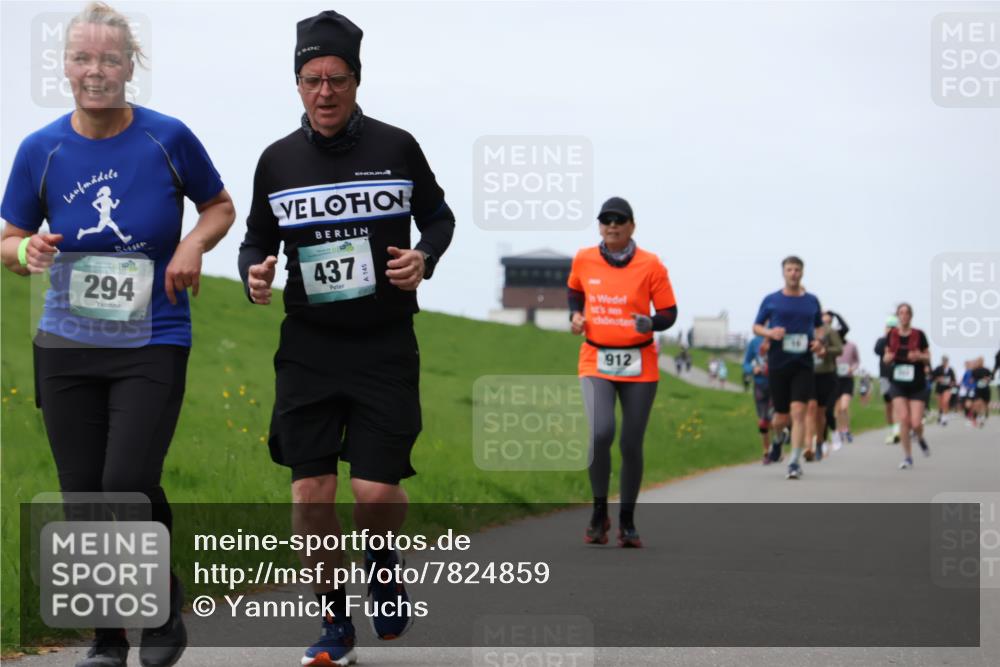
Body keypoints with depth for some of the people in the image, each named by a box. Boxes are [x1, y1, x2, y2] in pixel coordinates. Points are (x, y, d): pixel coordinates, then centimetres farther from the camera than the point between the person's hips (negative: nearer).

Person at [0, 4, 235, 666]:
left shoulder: (168, 138, -6)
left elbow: (220, 206, 10)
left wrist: (193, 244, -11)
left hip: (153, 344, -2)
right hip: (68, 344, 3)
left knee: (129, 484, -14)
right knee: (83, 495, 4)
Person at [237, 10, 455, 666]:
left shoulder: (396, 146, -1)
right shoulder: (278, 160, 3)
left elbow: (439, 216, 12)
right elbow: (257, 238, 15)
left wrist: (424, 258, -9)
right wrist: (254, 273, -7)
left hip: (386, 348, -2)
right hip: (308, 350, 2)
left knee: (377, 493, -8)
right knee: (311, 495, -3)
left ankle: (384, 561, 29)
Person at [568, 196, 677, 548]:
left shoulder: (650, 265, -6)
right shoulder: (583, 260, 0)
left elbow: (669, 313, -1)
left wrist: (651, 323, -22)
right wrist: (575, 314, 3)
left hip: (639, 366, 0)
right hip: (596, 362, 0)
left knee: (631, 444, 3)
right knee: (600, 433, -20)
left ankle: (627, 522, 22)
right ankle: (599, 514, 0)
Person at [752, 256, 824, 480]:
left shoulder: (812, 301, 8)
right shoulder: (771, 300, 4)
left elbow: (819, 326, 21)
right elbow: (756, 326, 10)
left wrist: (818, 341, -1)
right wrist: (769, 333, -11)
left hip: (803, 363, 0)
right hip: (778, 363, 0)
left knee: (798, 412, -14)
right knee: (782, 417, 4)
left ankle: (795, 461, -12)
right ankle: (777, 437, 41)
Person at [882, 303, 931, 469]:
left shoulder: (919, 335, -3)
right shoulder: (892, 334, 3)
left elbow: (928, 356, 4)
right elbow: (886, 356, 13)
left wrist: (919, 356, -16)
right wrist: (887, 357, -9)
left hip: (917, 384, -1)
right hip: (898, 382, 1)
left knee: (916, 423, -7)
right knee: (903, 418, -11)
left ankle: (920, 438, 31)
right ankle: (907, 457, 2)